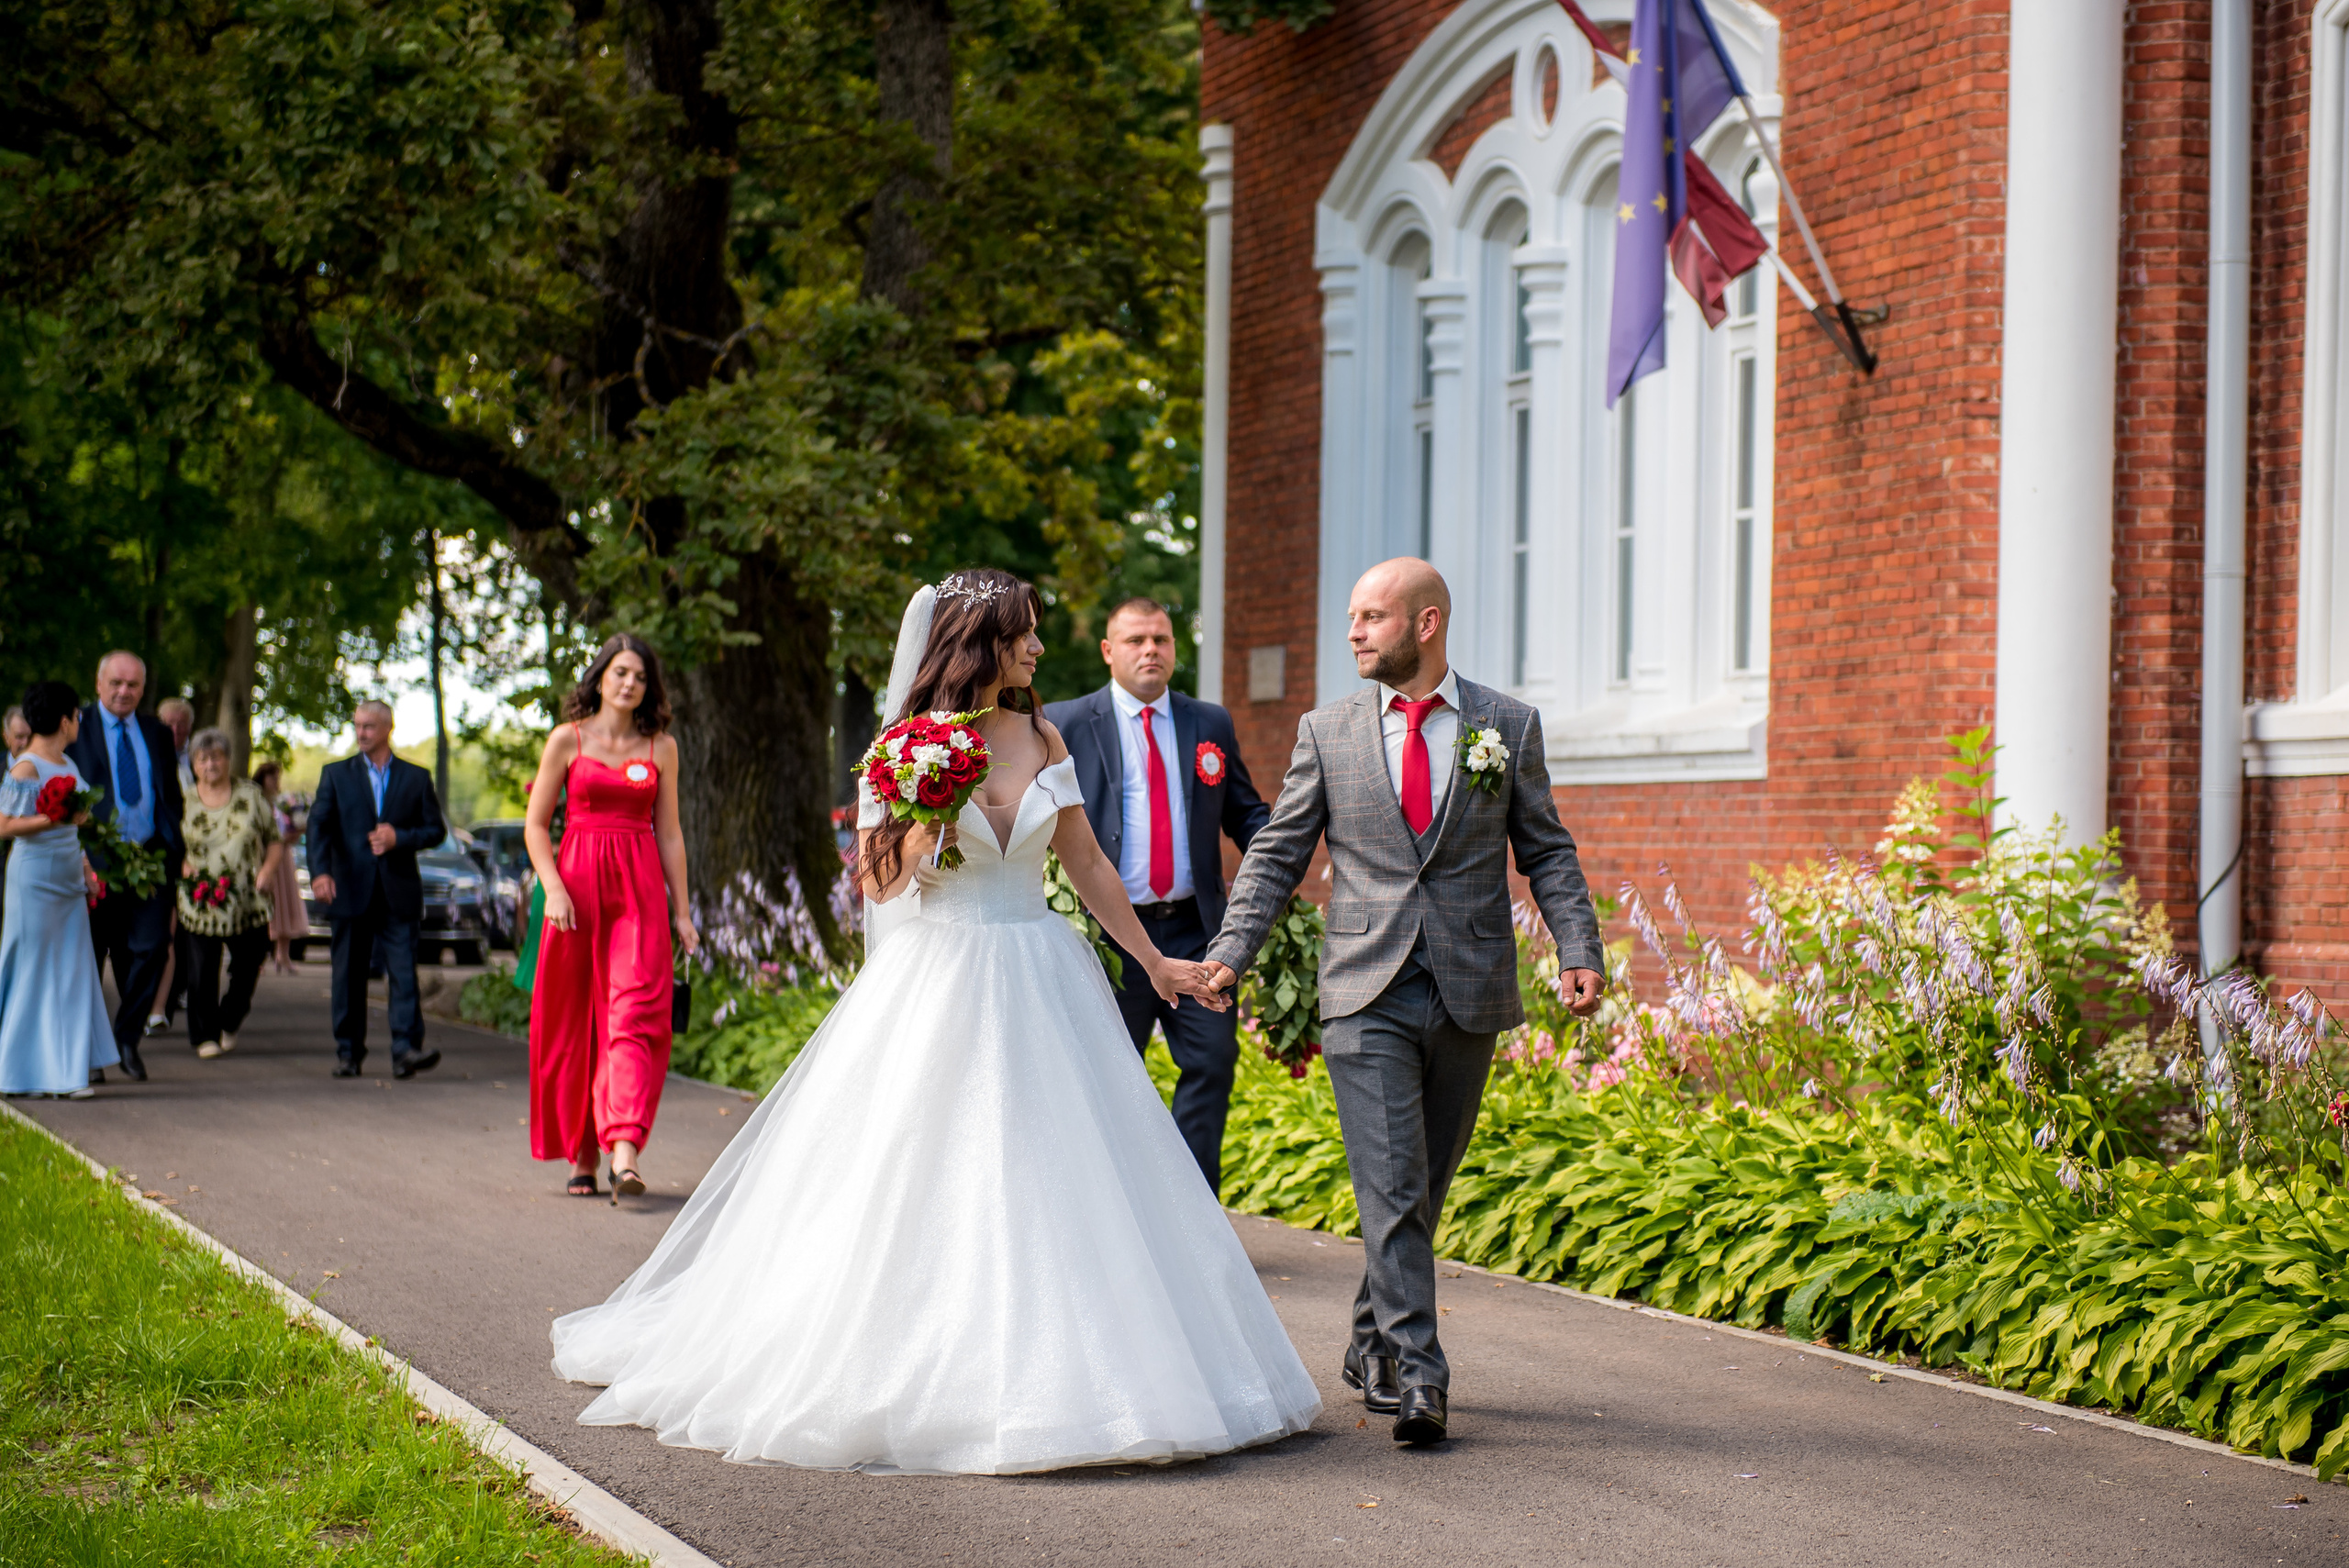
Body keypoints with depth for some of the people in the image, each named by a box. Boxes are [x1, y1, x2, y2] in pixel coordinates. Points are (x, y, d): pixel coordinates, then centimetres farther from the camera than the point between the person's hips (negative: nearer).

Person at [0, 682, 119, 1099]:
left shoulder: (67, 764, 12)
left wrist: (84, 869, 20)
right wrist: (57, 819, -24)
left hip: (68, 878, 8)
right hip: (35, 876, -8)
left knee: (72, 971, 5)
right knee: (34, 969, -1)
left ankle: (67, 1068, 9)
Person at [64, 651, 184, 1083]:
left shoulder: (157, 734, 15)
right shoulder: (75, 728, 2)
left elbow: (172, 796, 18)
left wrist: (175, 849, 6)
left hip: (151, 857, 3)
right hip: (97, 858, -3)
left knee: (151, 948, -8)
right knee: (90, 954, 4)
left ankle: (127, 1037, 9)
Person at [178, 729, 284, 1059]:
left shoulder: (250, 794, 6)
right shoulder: (184, 800, 3)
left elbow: (275, 840, 9)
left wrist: (268, 868, -8)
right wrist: (183, 867, -9)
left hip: (248, 903, 1)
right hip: (200, 904, -1)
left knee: (248, 965, 5)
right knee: (202, 972, -4)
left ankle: (229, 1023, 31)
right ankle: (206, 1035, 13)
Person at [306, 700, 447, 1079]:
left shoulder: (416, 777, 10)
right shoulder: (336, 774, 10)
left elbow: (436, 829, 9)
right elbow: (318, 825, -1)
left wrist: (400, 838, -10)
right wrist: (320, 872, -17)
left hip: (399, 894, -1)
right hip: (350, 891, 1)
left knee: (403, 972, -9)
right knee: (349, 976, 4)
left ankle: (406, 1050, -15)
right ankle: (348, 1053, 11)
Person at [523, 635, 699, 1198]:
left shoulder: (660, 747, 9)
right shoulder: (567, 740, 4)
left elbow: (669, 833, 13)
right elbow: (536, 825, 5)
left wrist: (681, 911, 10)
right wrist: (554, 889, -9)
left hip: (640, 889, 0)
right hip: (578, 883, 0)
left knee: (637, 1014, -14)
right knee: (573, 1020, 4)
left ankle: (625, 1151, -23)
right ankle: (582, 1155, 15)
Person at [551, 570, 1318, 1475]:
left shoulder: (1042, 739, 8)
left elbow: (1086, 864, 15)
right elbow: (879, 882, -2)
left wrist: (1152, 960, 17)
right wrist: (928, 826, -20)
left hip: (1040, 981, 4)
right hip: (939, 985, -4)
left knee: (1051, 1180, 2)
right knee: (924, 1188, -3)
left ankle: (1049, 1379, 11)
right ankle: (921, 1376, 7)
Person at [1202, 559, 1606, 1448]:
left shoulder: (1508, 727, 5)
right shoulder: (1328, 732, 5)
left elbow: (1547, 853, 7)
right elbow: (1277, 855, 8)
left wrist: (1579, 950, -7)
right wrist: (1230, 951, -2)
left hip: (1469, 997, 1)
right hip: (1366, 997, -1)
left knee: (1425, 1188, 12)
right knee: (1392, 1190, -11)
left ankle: (1374, 1344, 30)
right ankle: (1417, 1378, -12)